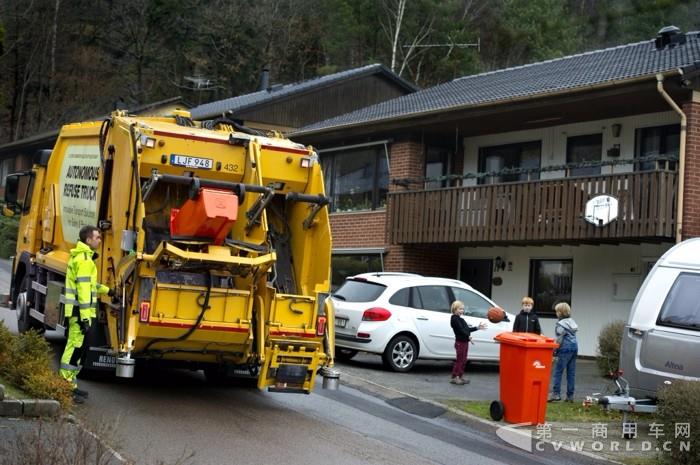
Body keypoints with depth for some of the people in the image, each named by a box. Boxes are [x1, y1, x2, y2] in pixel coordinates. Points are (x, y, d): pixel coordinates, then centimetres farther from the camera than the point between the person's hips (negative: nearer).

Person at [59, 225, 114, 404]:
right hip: (80, 311, -11)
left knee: (75, 347, 16)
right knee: (75, 347, -8)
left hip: (76, 310, 11)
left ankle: (70, 384, 23)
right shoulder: (84, 260, -15)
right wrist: (85, 317, -24)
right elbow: (83, 289, -21)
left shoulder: (81, 256, 17)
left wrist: (107, 290, 31)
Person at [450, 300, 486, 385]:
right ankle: (454, 377, -3)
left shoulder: (460, 319, 18)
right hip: (460, 342, -10)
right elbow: (460, 330, -22)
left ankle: (460, 376, 19)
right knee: (460, 360, -7)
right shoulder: (455, 319, -13)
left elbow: (467, 329, 18)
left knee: (463, 360, 13)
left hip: (464, 342, 10)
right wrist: (468, 336, -30)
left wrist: (477, 328, 15)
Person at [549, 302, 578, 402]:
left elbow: (559, 339, -12)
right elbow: (572, 335, 14)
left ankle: (556, 394, -11)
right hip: (574, 346, 8)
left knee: (558, 371, -5)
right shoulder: (572, 321, 15)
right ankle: (570, 396, 8)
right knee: (571, 372, 7)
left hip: (565, 349, -8)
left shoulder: (560, 324, -9)